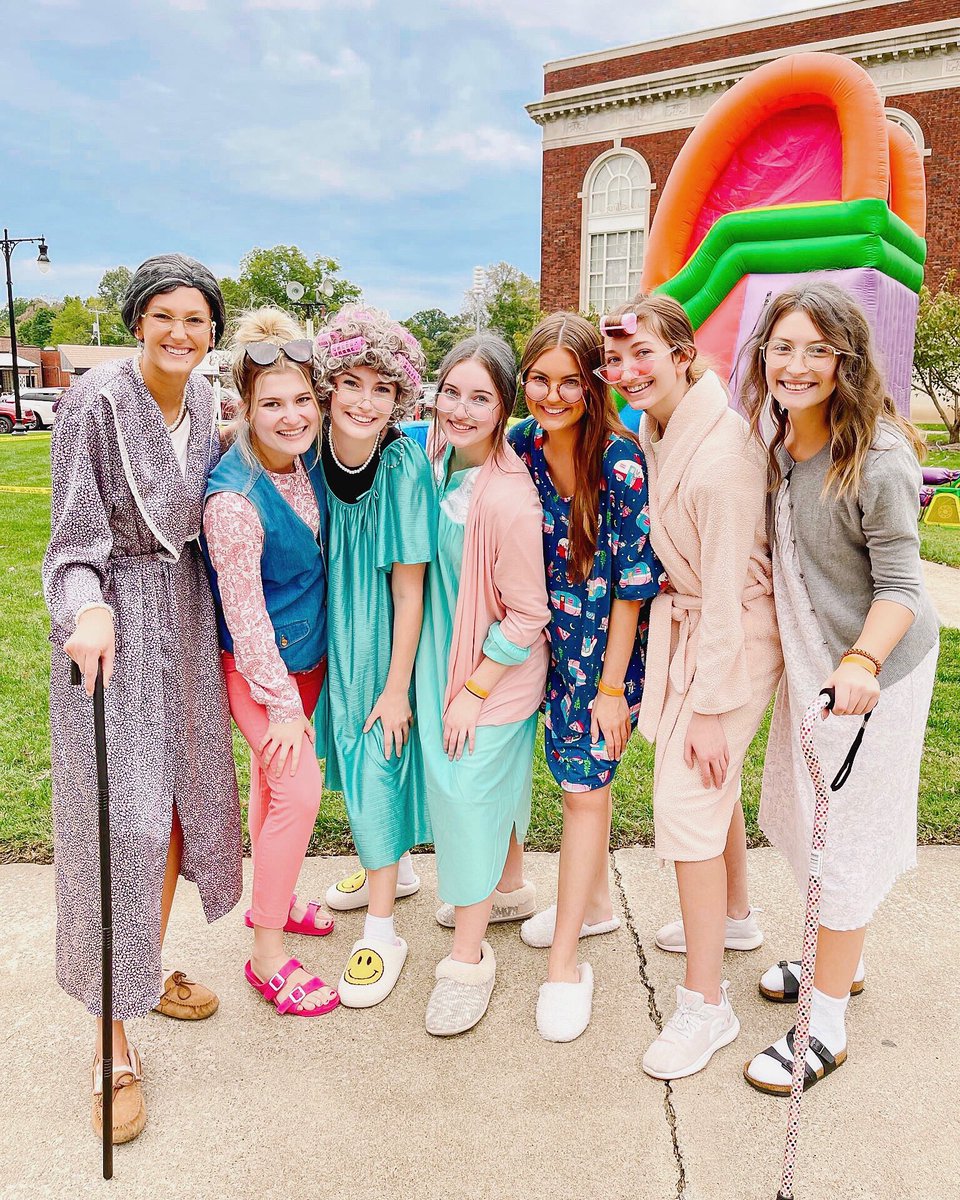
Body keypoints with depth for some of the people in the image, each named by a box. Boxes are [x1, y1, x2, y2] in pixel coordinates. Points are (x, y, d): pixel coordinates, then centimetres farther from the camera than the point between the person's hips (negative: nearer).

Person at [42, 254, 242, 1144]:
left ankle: (151, 968, 36)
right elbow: (74, 540, -15)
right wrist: (89, 612, -33)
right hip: (112, 620, -6)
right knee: (121, 816, -6)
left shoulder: (200, 398, 4)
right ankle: (114, 1044, 9)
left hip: (185, 611, 7)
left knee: (179, 794, 14)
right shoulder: (95, 402, -16)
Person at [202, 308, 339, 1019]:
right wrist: (280, 703, -17)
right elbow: (244, 611, -23)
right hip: (259, 664, -7)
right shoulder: (234, 498, -28)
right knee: (299, 790, -8)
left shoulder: (309, 460, -6)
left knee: (274, 780, 20)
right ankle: (268, 956, 8)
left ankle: (269, 900, 40)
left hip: (309, 651, 7)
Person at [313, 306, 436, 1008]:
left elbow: (409, 587, -19)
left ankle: (383, 932, 14)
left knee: (377, 766, -3)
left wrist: (397, 687, -16)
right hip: (334, 633, 5)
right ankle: (384, 867, 46)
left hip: (386, 638, -5)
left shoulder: (405, 465, -24)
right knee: (351, 755, 19)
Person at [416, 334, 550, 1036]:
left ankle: (469, 957, 18)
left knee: (471, 793, 0)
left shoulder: (508, 499, -28)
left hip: (497, 668, -7)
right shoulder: (443, 458, -3)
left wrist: (475, 692, -15)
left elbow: (528, 616, -21)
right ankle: (511, 887, 47)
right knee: (498, 780, 23)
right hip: (451, 656, 8)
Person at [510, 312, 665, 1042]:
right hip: (552, 637, 6)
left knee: (585, 783, -2)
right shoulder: (522, 445, -3)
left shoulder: (620, 461, -20)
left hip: (609, 640, -5)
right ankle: (595, 903, 40)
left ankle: (566, 964, 10)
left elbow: (633, 582, -17)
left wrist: (612, 685, -15)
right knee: (582, 770, 19)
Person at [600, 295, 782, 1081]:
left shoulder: (718, 460, -27)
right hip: (688, 621, 9)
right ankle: (733, 915, 48)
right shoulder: (658, 426, 1)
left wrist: (708, 708, -20)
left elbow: (726, 593, -24)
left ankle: (706, 1004, 10)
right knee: (714, 784, 24)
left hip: (732, 638, -9)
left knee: (687, 805, -6)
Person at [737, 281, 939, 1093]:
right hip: (809, 661, 8)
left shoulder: (878, 461, -23)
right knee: (807, 820, 20)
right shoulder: (775, 440, -1)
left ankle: (827, 1029, 22)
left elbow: (900, 586, -19)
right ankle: (840, 964, 45)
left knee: (846, 835, 4)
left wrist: (862, 663, -34)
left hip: (872, 671, -8)